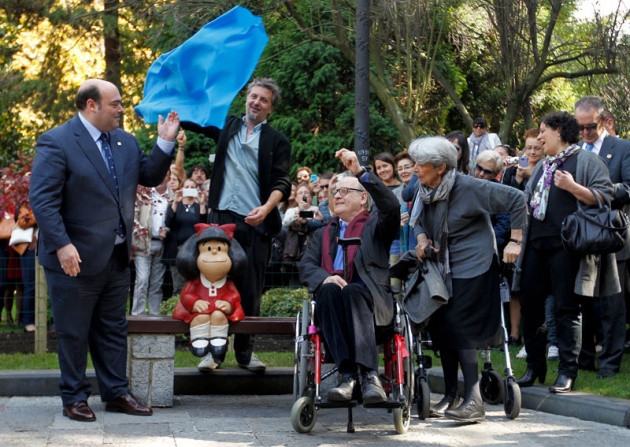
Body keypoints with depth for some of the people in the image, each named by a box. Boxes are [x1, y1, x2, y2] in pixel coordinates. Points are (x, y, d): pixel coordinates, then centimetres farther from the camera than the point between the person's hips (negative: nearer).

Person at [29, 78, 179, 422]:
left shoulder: (125, 142, 10)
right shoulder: (57, 143, -14)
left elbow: (150, 177, 15)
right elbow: (42, 199, -18)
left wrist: (165, 143, 0)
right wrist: (62, 245, -25)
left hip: (117, 257, 7)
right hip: (76, 258, -7)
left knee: (113, 330, 15)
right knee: (73, 334, 5)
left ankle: (116, 393, 25)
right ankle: (74, 398, 17)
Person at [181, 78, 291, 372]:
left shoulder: (277, 142, 9)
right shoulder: (226, 126, 15)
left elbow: (281, 182, -2)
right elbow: (189, 117, 15)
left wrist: (267, 208, -20)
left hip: (256, 222, -1)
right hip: (222, 216, 1)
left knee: (250, 289, 2)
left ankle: (245, 352, 11)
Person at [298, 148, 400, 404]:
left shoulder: (376, 227, 20)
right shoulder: (323, 233, 30)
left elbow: (391, 206, -4)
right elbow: (306, 265, 13)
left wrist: (361, 172, -11)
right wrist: (324, 278, -11)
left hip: (370, 298, -2)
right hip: (331, 298, 2)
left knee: (353, 291, -37)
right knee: (329, 290, -33)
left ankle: (369, 375, -48)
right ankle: (348, 376, -45)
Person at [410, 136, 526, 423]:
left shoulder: (469, 188, -18)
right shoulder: (425, 192, 2)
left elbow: (516, 199, -15)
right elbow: (417, 220, 19)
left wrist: (515, 241, -14)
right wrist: (421, 237, -4)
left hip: (472, 267, -7)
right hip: (443, 268, 7)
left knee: (460, 329, -14)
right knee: (441, 329, 6)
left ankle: (474, 402, -13)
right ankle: (450, 396, 18)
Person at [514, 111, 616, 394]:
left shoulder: (587, 160, -1)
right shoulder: (542, 167, 23)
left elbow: (604, 196, -11)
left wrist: (572, 187, -20)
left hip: (567, 247, -8)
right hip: (537, 244, 8)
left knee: (567, 308, -5)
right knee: (530, 305, 7)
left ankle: (567, 372, -1)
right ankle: (535, 368, 17)